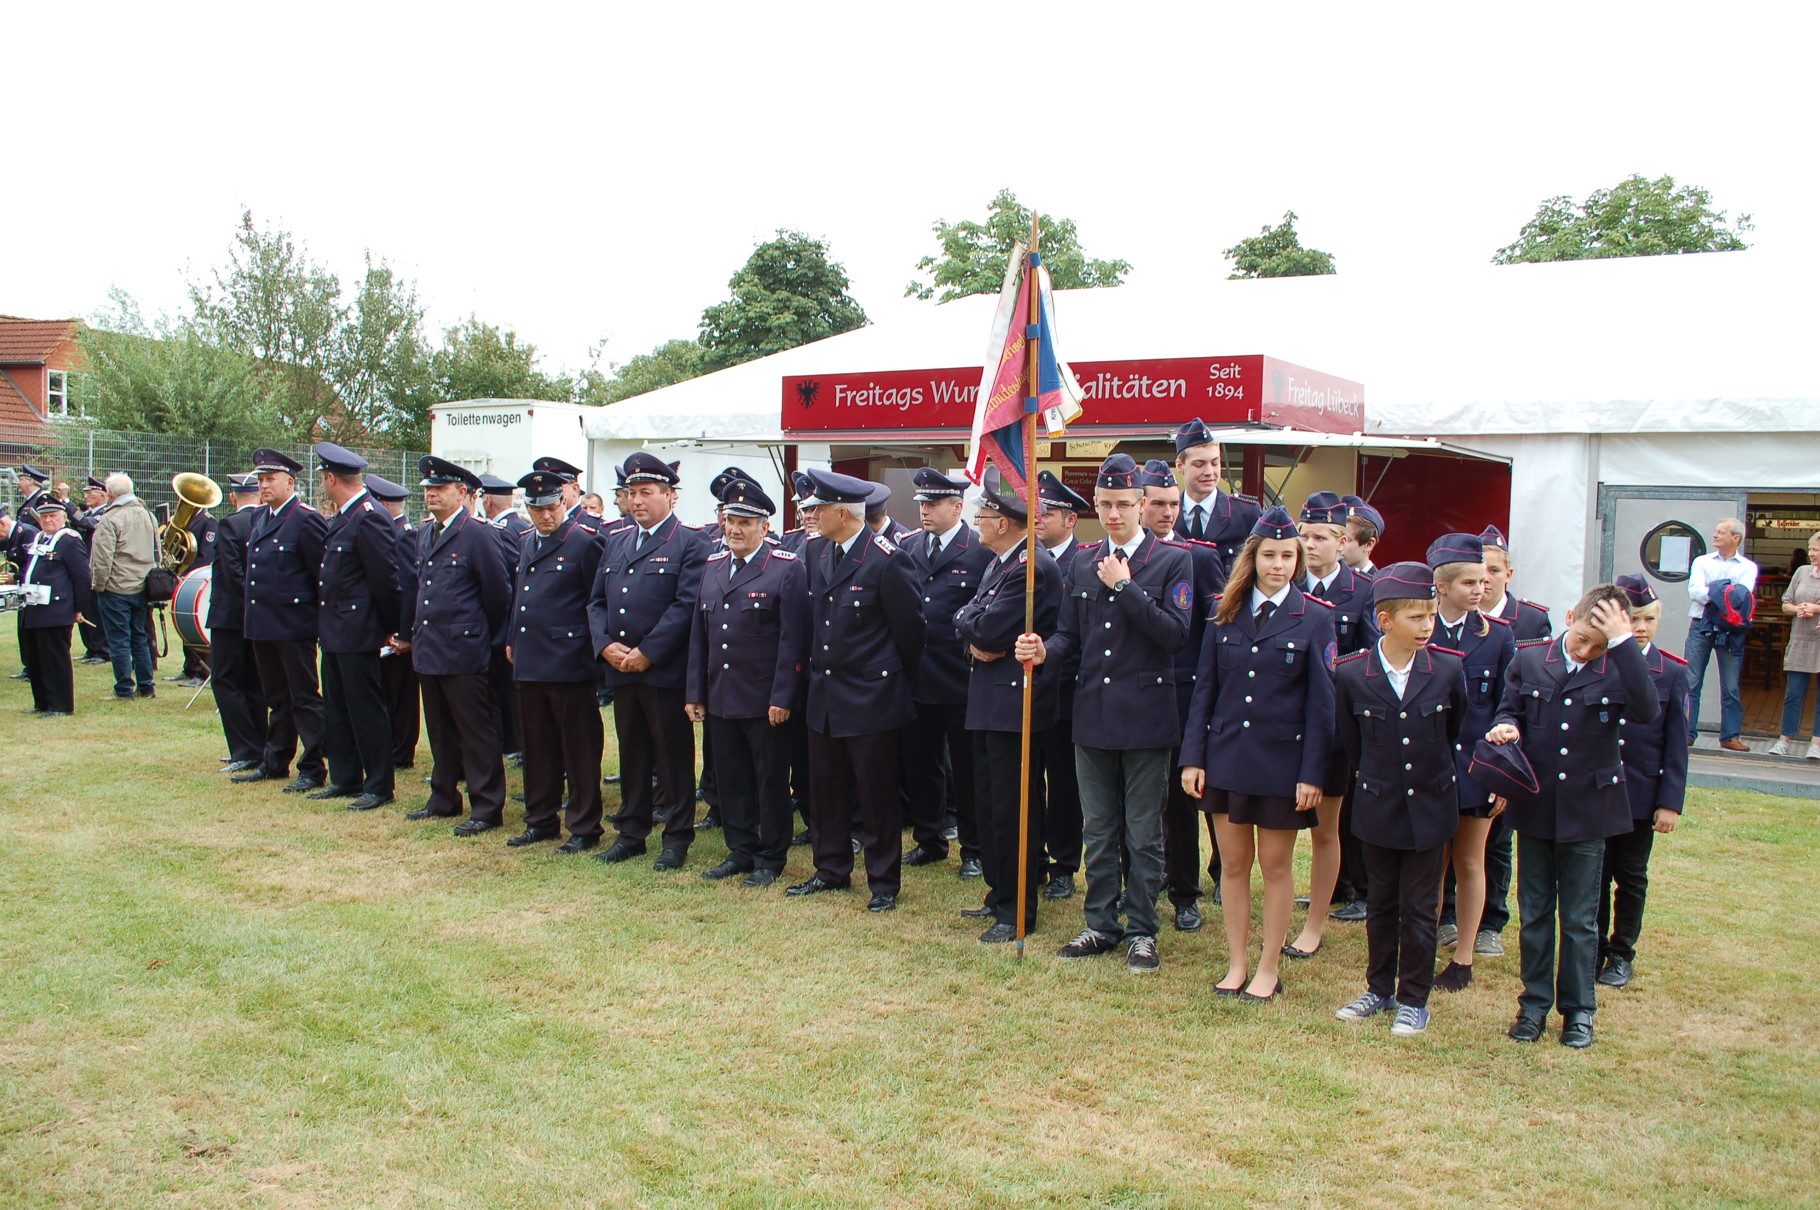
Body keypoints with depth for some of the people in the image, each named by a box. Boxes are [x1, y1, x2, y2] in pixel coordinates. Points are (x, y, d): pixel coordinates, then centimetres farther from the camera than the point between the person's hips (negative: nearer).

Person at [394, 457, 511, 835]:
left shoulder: (478, 534, -11)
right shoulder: (427, 535, 14)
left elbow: (498, 595, -9)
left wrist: (482, 638, 0)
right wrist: (407, 633, 16)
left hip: (463, 653, -8)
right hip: (427, 649, 8)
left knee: (476, 733, -1)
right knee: (440, 732, 17)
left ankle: (486, 808, 6)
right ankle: (444, 800, 28)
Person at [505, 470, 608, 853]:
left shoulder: (584, 543, -7)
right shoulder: (526, 544, 16)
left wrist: (594, 648, -10)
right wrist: (511, 641, 17)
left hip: (568, 663, -7)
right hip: (529, 663, 7)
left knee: (579, 749, 1)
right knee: (537, 746, 14)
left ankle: (584, 828, 10)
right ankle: (541, 821, 25)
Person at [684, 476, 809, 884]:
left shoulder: (787, 568, -8)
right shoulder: (713, 566, 11)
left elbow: (793, 639, -12)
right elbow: (699, 633, 12)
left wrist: (782, 698, -16)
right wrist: (695, 693, 8)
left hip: (765, 701, -6)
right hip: (720, 698, 6)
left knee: (771, 781, 5)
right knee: (730, 779, 13)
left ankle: (770, 858, 18)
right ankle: (741, 851, 26)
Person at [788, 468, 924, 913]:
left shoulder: (887, 559, -16)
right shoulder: (815, 552, 6)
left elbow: (909, 627, -10)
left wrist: (898, 683, 0)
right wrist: (817, 669, 17)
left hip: (871, 697, -7)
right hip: (824, 694, 7)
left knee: (877, 794, 3)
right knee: (825, 788, 15)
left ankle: (884, 881, 16)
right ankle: (832, 869, 30)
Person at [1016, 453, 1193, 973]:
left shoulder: (1172, 561, -4)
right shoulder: (1082, 564, 9)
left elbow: (1175, 633, -15)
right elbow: (1069, 636, 10)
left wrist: (1125, 586, -17)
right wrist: (1044, 651, -12)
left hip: (1145, 715, -4)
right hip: (1093, 714, 4)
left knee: (1144, 834, 6)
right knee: (1098, 831, 13)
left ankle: (1141, 931, 18)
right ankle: (1101, 925, 25)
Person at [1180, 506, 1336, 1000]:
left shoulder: (1315, 620, -3)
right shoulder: (1226, 615, 4)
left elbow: (1321, 703, -4)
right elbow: (1204, 689, 6)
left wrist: (1312, 774, -9)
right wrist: (1193, 757, 0)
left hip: (1282, 760, -3)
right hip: (1226, 756, 3)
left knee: (1275, 866, 7)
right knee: (1233, 863, 10)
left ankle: (1268, 971, 20)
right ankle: (1236, 965, 22)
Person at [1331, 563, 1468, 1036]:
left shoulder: (1448, 669, -9)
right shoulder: (1351, 673, -10)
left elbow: (1455, 732, 7)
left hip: (1430, 806, -1)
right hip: (1377, 807, 1)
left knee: (1419, 908, 6)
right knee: (1381, 903, 14)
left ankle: (1414, 1000, 19)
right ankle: (1379, 989, 29)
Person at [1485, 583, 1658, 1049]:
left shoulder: (1620, 669, -7)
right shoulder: (1529, 660, -1)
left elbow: (1648, 711, -26)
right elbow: (1510, 711, 5)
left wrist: (1623, 643, -27)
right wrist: (1506, 727, -19)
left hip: (1587, 812, -2)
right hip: (1534, 808, 2)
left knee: (1580, 920, 10)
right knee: (1534, 914, 13)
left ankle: (1577, 1010, 24)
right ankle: (1534, 1003, 26)